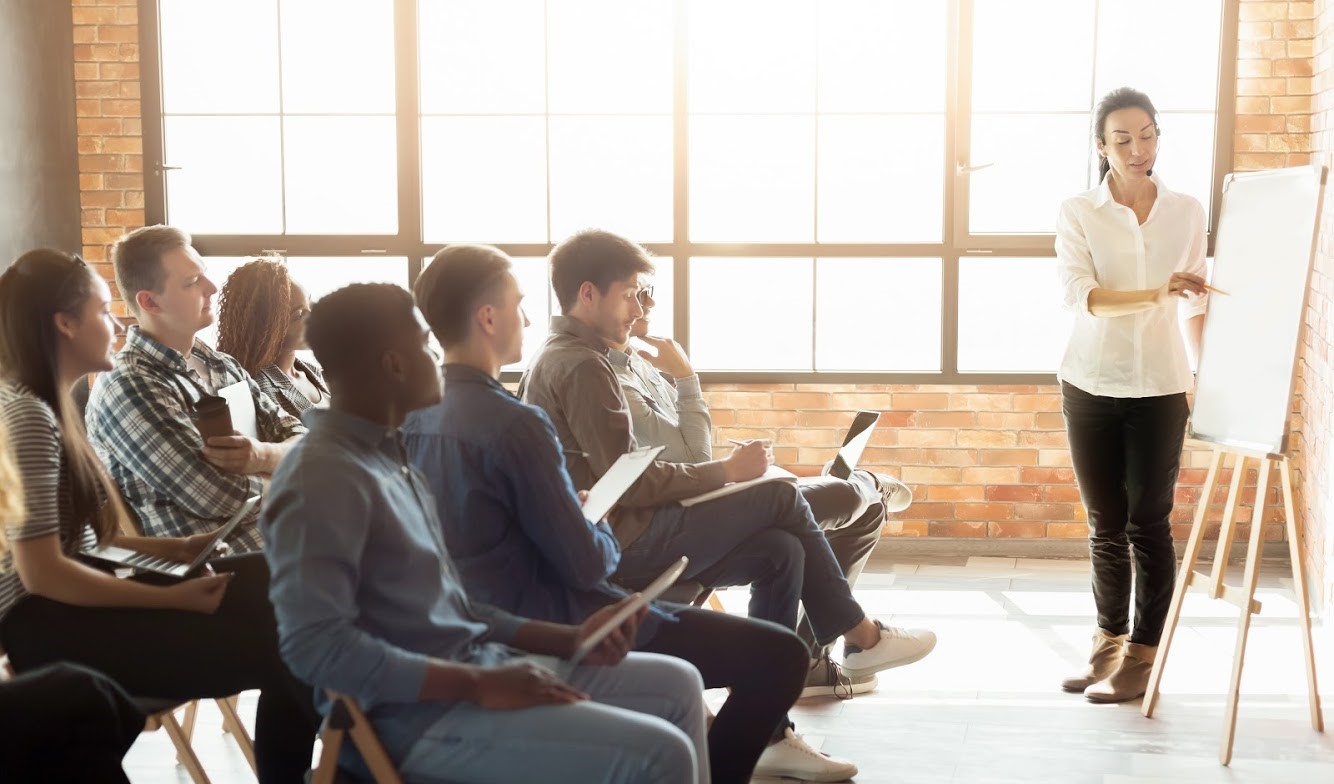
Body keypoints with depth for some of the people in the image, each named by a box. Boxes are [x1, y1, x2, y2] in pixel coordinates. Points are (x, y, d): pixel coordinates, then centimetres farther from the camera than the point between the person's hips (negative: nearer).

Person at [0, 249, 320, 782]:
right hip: (44, 626, -9)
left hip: (68, 601, 9)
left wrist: (173, 549, 6)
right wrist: (174, 598, -19)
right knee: (275, 647, -21)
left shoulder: (44, 406, 13)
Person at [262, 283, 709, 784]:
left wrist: (571, 638, 6)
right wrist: (480, 685, -23)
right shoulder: (323, 478, -17)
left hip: (471, 667, 10)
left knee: (676, 685, 12)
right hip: (413, 715, -10)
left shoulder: (387, 459, 13)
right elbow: (315, 646, -26)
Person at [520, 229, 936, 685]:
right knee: (782, 499, -4)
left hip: (602, 538, 9)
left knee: (781, 551, 3)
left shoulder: (555, 359, 16)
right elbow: (630, 484, -19)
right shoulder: (583, 367, -15)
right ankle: (860, 636, 11)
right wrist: (729, 470, -10)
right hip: (621, 541, -9)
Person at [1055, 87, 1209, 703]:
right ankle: (1108, 642, 23)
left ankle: (1144, 653, 11)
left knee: (1149, 524, 1)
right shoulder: (1077, 212, -2)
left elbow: (1195, 306, 10)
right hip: (1091, 387, 0)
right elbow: (1079, 295, -17)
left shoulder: (1187, 212, 4)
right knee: (1105, 525, 9)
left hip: (1160, 389, 0)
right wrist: (1155, 293, -31)